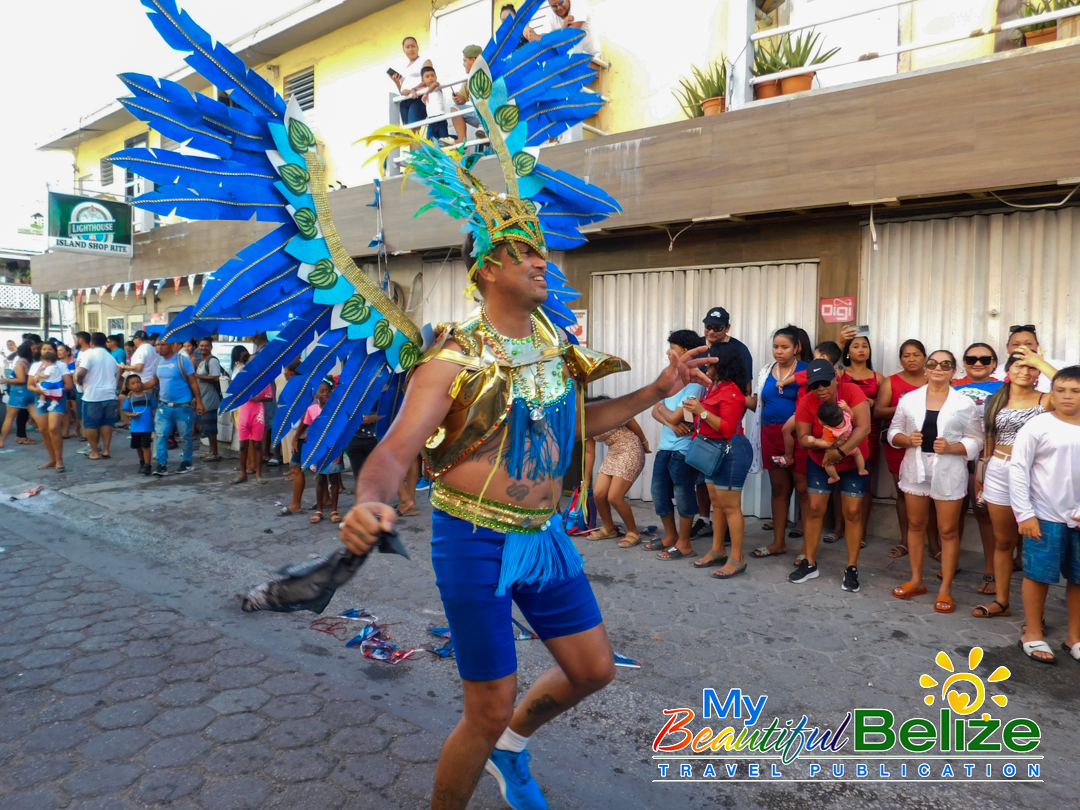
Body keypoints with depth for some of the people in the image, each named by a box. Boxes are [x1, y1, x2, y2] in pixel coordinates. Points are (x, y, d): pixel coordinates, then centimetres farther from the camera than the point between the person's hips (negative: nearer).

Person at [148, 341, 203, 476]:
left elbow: (193, 382, -8)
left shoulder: (182, 360, -10)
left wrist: (199, 402, -10)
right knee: (160, 434, -3)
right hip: (164, 405, 5)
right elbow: (155, 380, 16)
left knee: (185, 436, 7)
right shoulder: (157, 361, 6)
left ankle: (186, 463, 22)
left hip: (182, 406, -4)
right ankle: (162, 465, 2)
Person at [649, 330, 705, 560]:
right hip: (665, 446, 8)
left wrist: (663, 407, -1)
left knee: (683, 495, 3)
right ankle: (670, 536, 31)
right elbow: (655, 411, 7)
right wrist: (670, 422, -12)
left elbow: (676, 417, -20)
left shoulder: (695, 382, -15)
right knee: (659, 492, 14)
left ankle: (683, 544, 17)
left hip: (683, 450, -8)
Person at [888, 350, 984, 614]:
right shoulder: (909, 399, 3)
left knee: (948, 531, 5)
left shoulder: (964, 404, -3)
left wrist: (950, 448, -19)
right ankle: (916, 580, 26)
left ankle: (945, 589, 16)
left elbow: (975, 441, -2)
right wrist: (907, 439, -13)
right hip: (916, 469, 2)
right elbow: (894, 431, 7)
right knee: (915, 525, 12)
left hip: (948, 473, -2)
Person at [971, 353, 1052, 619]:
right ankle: (1001, 601, 23)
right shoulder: (996, 401, 9)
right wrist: (981, 477, 15)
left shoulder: (1046, 400, -1)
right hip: (998, 472, 4)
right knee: (1003, 541, 12)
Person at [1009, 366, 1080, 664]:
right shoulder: (1038, 425, -7)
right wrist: (1024, 514, -10)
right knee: (1038, 575, 5)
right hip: (1046, 516, -4)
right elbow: (1018, 469, -8)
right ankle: (1033, 635, 20)